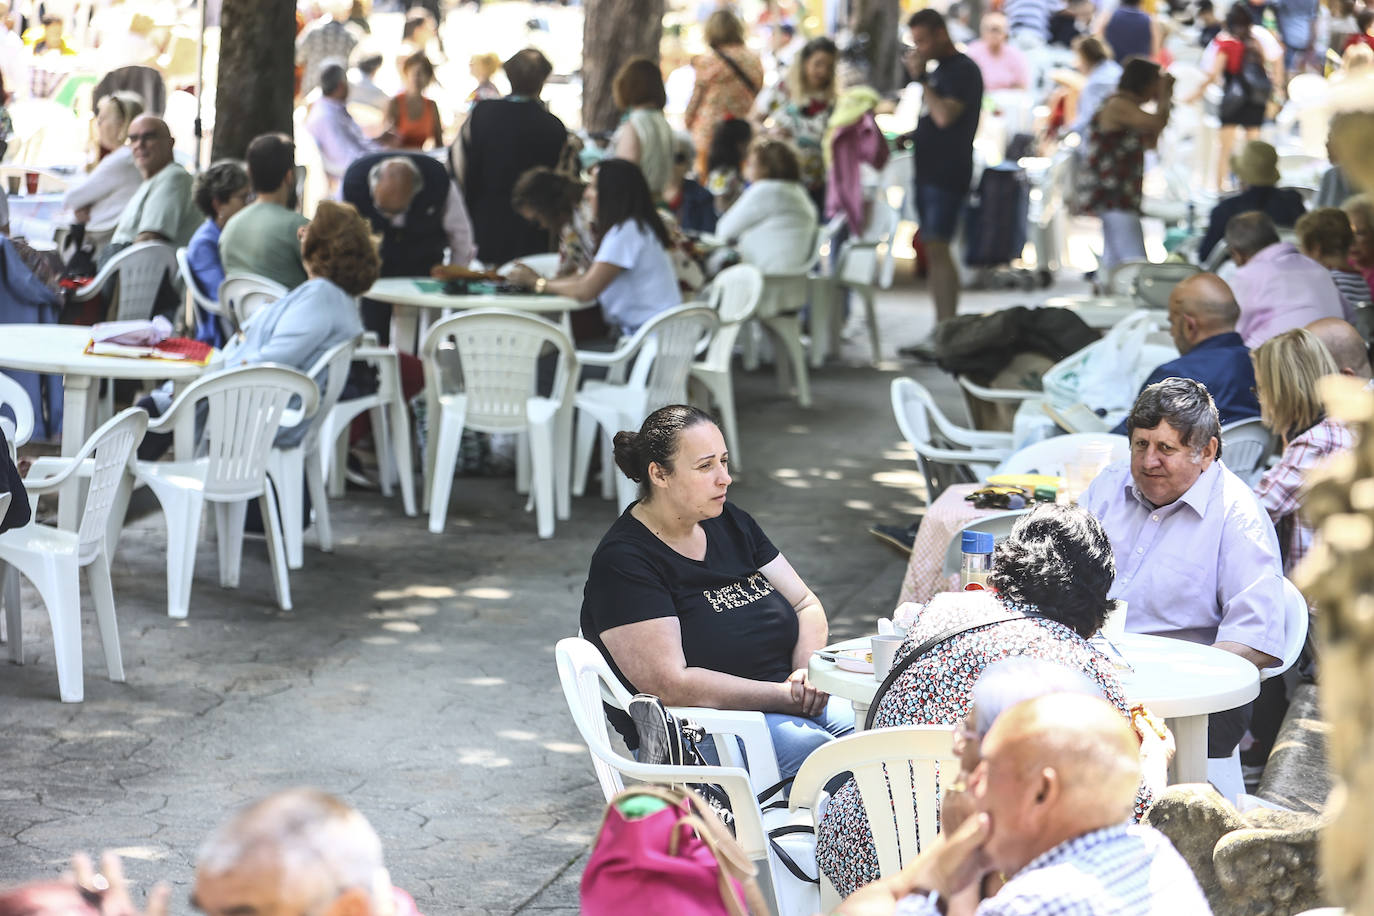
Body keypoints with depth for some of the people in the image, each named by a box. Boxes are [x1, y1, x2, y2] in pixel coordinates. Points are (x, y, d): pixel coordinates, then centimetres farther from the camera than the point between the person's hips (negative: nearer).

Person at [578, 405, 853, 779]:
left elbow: (807, 605, 17)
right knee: (809, 747, -34)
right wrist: (784, 695, -19)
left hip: (783, 700, 7)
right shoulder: (623, 562, -11)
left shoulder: (730, 523, 13)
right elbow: (670, 685, -18)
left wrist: (807, 672, -5)